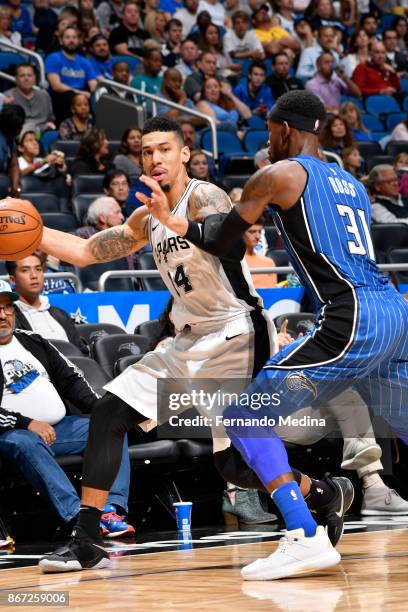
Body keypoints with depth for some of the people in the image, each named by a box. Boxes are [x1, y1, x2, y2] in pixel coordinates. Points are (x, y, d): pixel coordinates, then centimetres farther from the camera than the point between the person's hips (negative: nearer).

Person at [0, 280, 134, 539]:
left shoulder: (32, 341, 17)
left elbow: (70, 379, 17)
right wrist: (27, 424, -21)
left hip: (59, 428, 7)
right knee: (28, 444, -39)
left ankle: (111, 509, -25)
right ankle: (77, 515, -49)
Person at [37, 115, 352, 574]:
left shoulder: (204, 197, -15)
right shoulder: (148, 218, 10)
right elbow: (85, 252, 19)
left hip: (236, 335, -8)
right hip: (191, 339, 9)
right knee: (108, 413, -1)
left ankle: (325, 495, 15)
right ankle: (86, 543, 2)